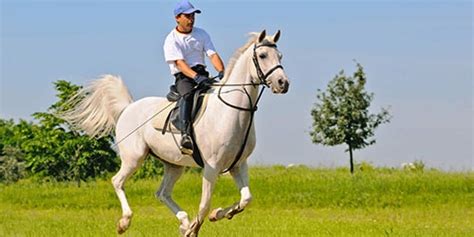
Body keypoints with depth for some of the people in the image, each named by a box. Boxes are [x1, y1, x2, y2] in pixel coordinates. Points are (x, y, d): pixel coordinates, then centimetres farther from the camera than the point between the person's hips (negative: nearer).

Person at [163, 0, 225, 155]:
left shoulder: (201, 34, 14)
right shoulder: (172, 40, -3)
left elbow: (213, 55, 4)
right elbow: (179, 62, -17)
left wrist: (222, 72, -17)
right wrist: (196, 77, -34)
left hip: (201, 74, 6)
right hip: (183, 77, -6)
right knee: (188, 94, -37)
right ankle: (186, 134, -51)